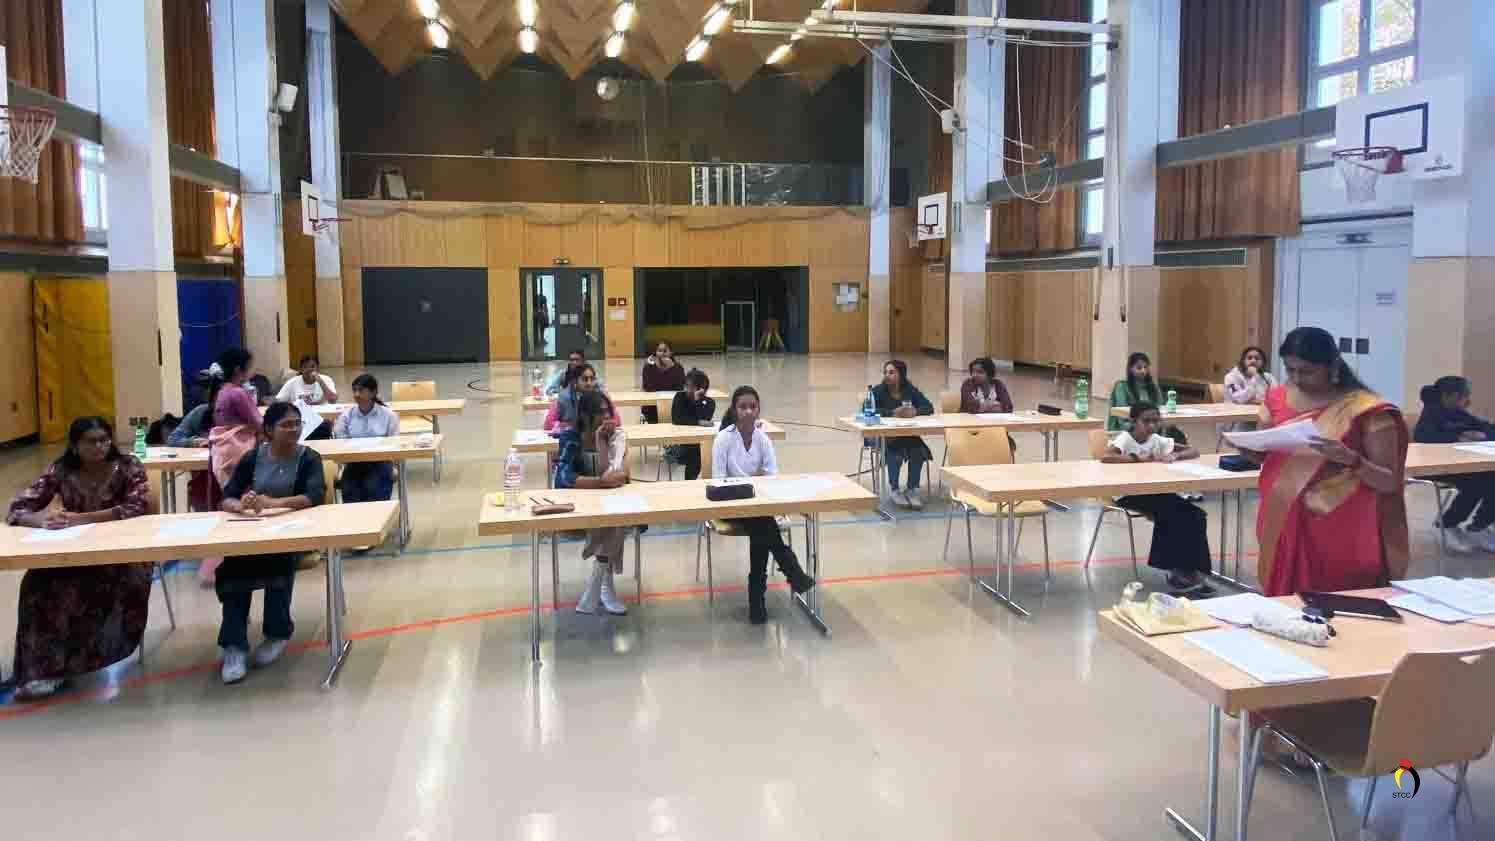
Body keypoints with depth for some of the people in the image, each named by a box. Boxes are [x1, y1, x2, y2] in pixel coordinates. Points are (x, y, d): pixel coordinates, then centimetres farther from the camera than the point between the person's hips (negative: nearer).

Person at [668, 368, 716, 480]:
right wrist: (698, 422, -24)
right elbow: (676, 419, -17)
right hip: (680, 442, -1)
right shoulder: (680, 397, -1)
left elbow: (704, 420, -19)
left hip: (700, 443, 1)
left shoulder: (709, 403, 0)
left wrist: (698, 400, -20)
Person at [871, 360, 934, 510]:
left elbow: (929, 407, -3)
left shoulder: (911, 390, 3)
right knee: (895, 452, -32)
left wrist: (915, 411, -26)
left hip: (908, 434, 3)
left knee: (918, 450, -25)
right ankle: (893, 488, -13)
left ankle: (912, 489, -9)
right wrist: (892, 413, -31)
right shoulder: (878, 391, -6)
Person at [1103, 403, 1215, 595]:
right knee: (1170, 513, -28)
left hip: (1154, 491, 6)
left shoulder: (1158, 440, 7)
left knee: (1193, 515, -17)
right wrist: (1138, 459, -26)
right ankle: (1176, 570, -15)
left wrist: (1174, 455, -12)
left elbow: (1194, 452, 9)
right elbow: (1106, 457, -31)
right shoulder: (1125, 439, -10)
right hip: (1128, 494, -6)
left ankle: (1190, 569, -10)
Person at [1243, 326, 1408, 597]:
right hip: (1282, 522, 4)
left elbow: (1389, 482, -9)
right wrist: (1243, 445, -6)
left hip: (1341, 531, -4)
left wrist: (1349, 459, -26)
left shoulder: (1368, 410, -9)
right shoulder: (1278, 398, 3)